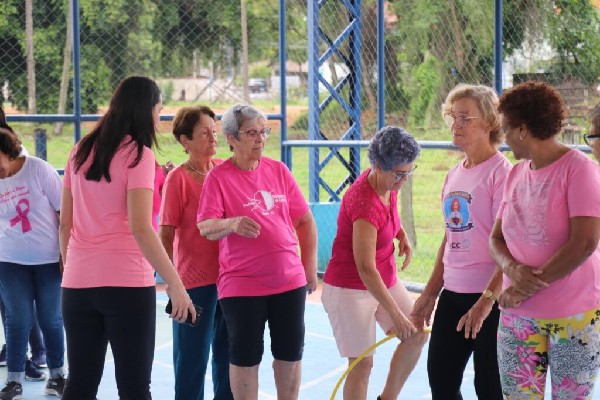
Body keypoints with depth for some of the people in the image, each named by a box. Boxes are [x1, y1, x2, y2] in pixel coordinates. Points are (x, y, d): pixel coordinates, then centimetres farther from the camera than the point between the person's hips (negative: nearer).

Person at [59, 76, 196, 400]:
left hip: (78, 284, 6)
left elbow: (65, 223, 12)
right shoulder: (138, 154, -8)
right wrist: (175, 285, -16)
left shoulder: (81, 152, 10)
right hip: (127, 283, -6)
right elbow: (140, 228, -16)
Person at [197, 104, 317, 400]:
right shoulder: (219, 177, -7)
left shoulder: (278, 170, 6)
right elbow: (205, 228, -14)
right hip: (241, 284, -4)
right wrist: (231, 224, -35)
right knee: (246, 358, 2)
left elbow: (305, 220, 12)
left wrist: (310, 266, 9)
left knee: (290, 353, 10)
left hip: (290, 279, 4)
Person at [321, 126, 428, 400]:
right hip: (349, 290, -9)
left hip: (385, 281, 9)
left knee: (417, 337, 9)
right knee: (362, 363, -6)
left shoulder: (388, 185, -5)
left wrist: (403, 236, 5)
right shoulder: (365, 203, -30)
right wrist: (396, 315, -33)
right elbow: (366, 269, -33)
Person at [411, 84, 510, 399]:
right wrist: (429, 293, 17)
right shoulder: (454, 175, 11)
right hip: (452, 293, 8)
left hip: (490, 296, -8)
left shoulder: (501, 172, -13)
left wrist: (486, 301, -24)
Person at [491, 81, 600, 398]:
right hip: (518, 316, 6)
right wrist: (512, 269, -13)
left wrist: (527, 288, -17)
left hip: (573, 317, -6)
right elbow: (496, 238, 10)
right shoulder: (516, 174, 9)